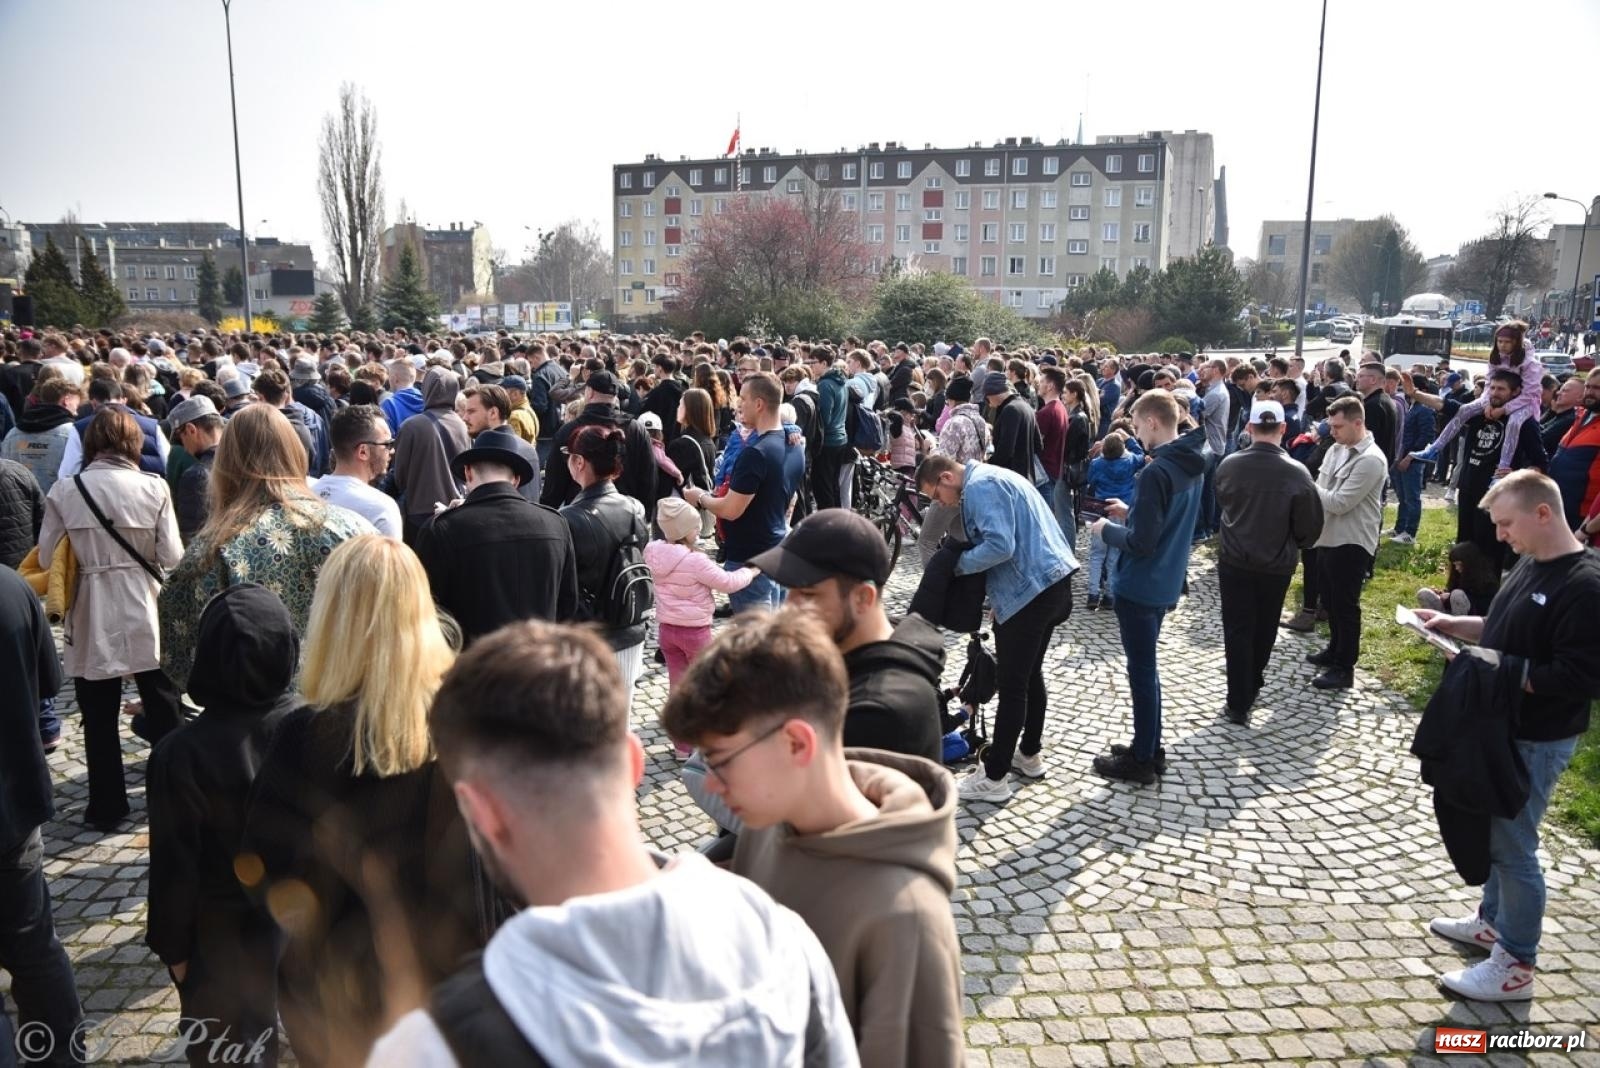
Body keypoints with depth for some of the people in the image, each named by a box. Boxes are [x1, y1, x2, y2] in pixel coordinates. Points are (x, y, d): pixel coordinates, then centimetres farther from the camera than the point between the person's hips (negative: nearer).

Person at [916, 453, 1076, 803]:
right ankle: (1030, 754, 34)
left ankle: (993, 778, 4)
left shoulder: (980, 486, -14)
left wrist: (959, 563, -10)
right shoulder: (992, 477, 19)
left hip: (1030, 589, -10)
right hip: (1052, 580, 10)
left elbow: (1000, 545, -25)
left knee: (1012, 685, -3)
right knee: (1030, 673, 21)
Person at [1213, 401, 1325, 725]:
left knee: (1237, 631, 7)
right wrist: (1294, 547, 12)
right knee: (1264, 628, 20)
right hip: (1276, 565, 0)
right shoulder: (1296, 473, -17)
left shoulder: (1228, 465, -10)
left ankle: (1239, 704, 7)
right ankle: (1252, 682, 40)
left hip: (1234, 561, 0)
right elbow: (1311, 525, -9)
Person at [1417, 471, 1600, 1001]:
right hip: (1502, 725, 9)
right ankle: (1493, 921, 40)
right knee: (1494, 830, 21)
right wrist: (1455, 623, 4)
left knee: (1512, 844, 2)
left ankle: (1515, 964, 16)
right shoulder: (1532, 564, 5)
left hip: (1537, 740, -9)